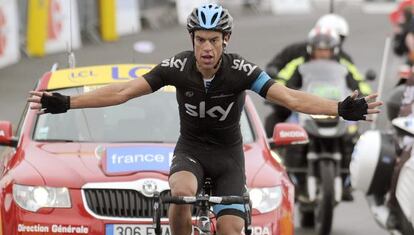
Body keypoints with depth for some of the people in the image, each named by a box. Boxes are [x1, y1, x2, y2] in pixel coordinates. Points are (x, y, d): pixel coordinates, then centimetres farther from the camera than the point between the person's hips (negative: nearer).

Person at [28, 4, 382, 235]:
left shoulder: (240, 70, -22)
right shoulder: (177, 68, -18)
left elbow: (290, 98, -30)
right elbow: (123, 92, -18)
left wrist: (342, 109, -45)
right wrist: (65, 103, -25)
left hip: (229, 154, 0)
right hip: (190, 149, 0)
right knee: (182, 192, -36)